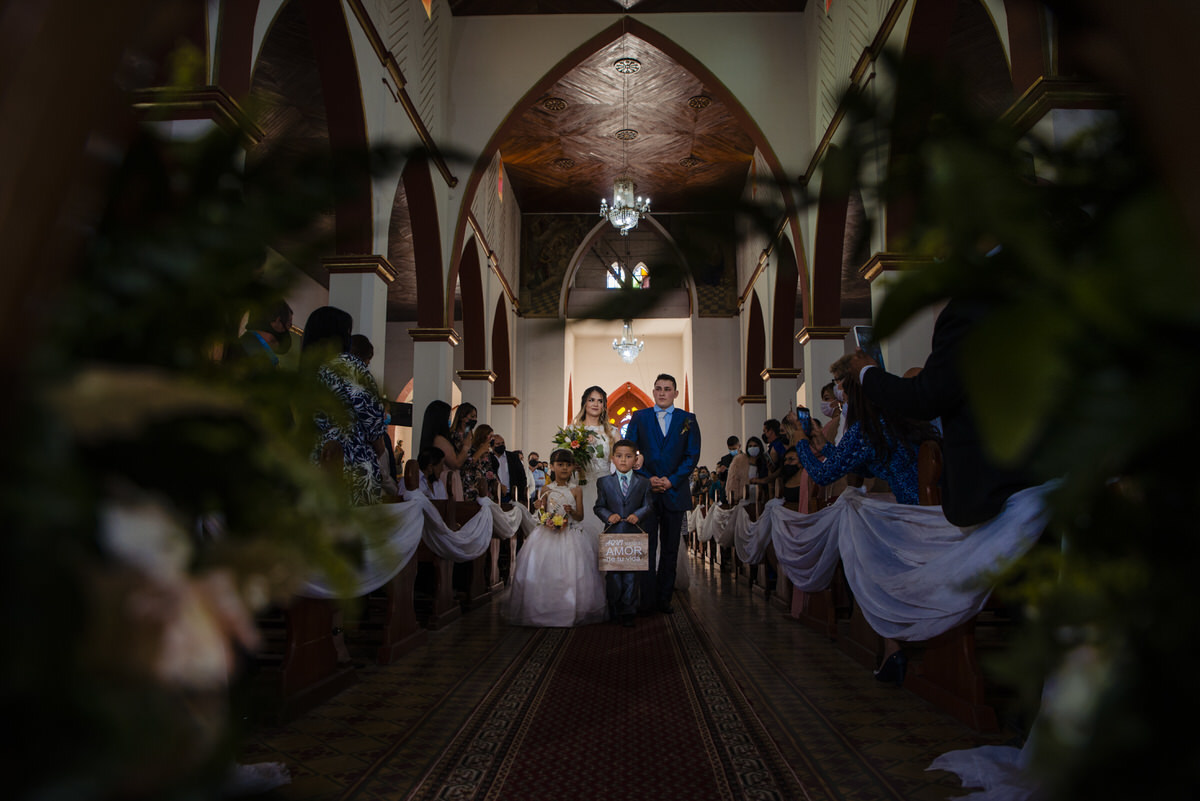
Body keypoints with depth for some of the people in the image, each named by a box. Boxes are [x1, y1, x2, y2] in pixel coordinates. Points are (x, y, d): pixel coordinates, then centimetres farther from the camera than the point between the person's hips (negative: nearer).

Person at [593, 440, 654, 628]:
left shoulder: (643, 482, 5)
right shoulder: (604, 482, 5)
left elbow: (648, 505, 4)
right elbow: (599, 506, 6)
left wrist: (638, 515, -15)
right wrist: (608, 515, -13)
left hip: (634, 534, 0)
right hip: (612, 534, 1)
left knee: (631, 573, 2)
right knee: (613, 574, 7)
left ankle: (628, 612, 11)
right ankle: (615, 611, 19)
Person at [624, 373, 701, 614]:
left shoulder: (688, 420, 7)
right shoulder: (639, 417, 7)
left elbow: (693, 455, 1)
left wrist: (672, 480, -10)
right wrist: (647, 478, -10)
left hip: (675, 492, 1)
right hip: (645, 491, -1)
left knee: (670, 548, 7)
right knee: (646, 547, 0)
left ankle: (664, 598, 16)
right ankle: (647, 600, 5)